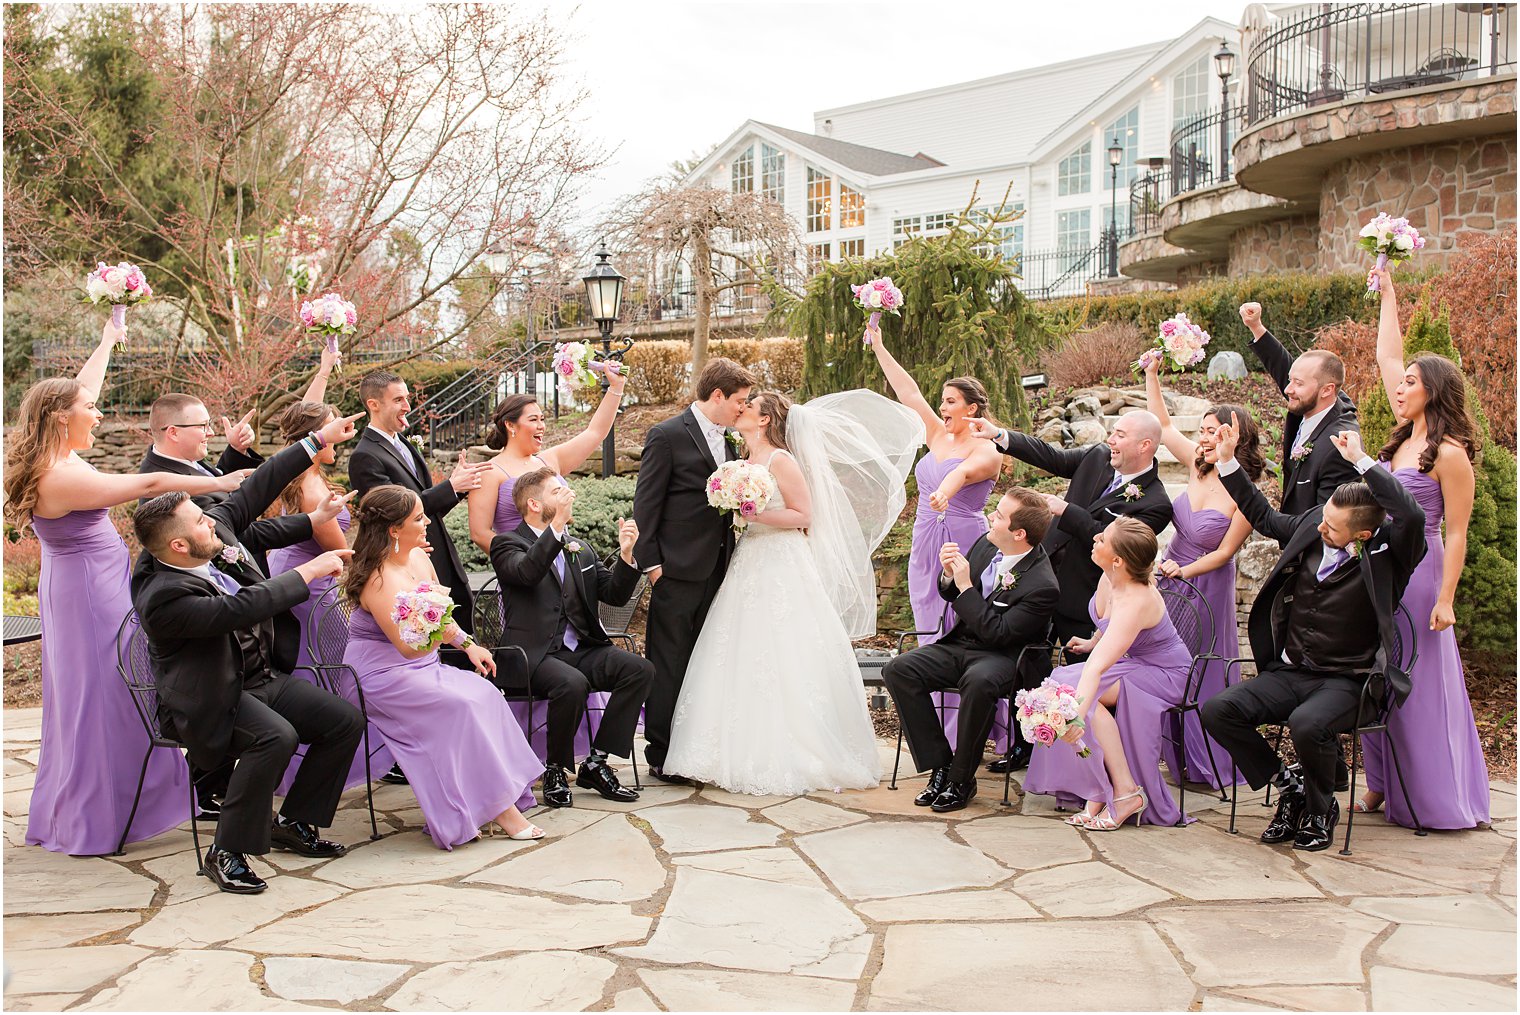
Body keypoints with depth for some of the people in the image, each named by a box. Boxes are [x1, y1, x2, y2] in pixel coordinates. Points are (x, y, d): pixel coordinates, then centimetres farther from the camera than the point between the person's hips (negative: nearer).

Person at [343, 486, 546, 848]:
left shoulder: (419, 558, 5)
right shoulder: (380, 580, -21)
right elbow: (409, 647, -24)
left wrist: (469, 645, 8)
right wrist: (437, 634, -38)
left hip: (422, 668, 8)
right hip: (383, 677, -8)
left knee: (484, 692, -15)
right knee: (462, 705, -26)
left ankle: (498, 804, -16)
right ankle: (498, 807, -20)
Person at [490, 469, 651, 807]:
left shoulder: (581, 550, 21)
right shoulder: (507, 544, 1)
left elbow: (616, 595, 14)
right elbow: (527, 573, -22)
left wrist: (626, 554, -3)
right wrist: (557, 525, -30)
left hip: (582, 649, 6)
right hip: (536, 654, -6)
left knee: (641, 669, -18)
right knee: (572, 683, -36)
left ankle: (595, 763, -9)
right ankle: (556, 771, -11)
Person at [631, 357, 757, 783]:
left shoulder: (726, 440, 14)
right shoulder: (667, 435, -8)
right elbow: (646, 504, -9)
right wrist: (650, 564, -12)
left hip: (715, 569, 7)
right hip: (678, 571, -7)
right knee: (669, 665, -1)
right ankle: (661, 756, 7)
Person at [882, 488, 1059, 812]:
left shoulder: (1043, 585, -20)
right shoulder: (986, 545, 0)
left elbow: (998, 633, -23)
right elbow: (952, 596, 15)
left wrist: (966, 587, -22)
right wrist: (949, 577, -9)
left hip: (1002, 656, -7)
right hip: (960, 643, 7)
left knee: (979, 681, -40)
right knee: (898, 669, -17)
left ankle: (961, 779, -20)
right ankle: (940, 764, -12)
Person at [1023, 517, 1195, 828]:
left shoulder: (1137, 602, -35)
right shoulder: (1110, 579, -12)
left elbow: (1098, 666, -47)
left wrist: (1078, 713, -54)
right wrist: (1093, 641, 26)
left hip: (1164, 674, -8)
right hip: (1133, 663, 8)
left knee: (1091, 695, -29)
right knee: (1061, 684, -16)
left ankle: (1127, 791, -19)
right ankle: (1097, 791, -13)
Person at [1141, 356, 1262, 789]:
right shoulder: (1199, 466, -2)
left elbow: (1224, 553, -15)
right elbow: (1163, 425, 8)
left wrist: (1182, 572, -19)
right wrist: (1152, 375, 2)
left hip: (1206, 586, -6)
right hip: (1171, 576, 6)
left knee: (1203, 671, 5)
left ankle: (1208, 763, 20)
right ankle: (1176, 756, 26)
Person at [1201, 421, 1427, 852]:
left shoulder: (1384, 555, -11)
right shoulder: (1309, 529, 3)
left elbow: (1413, 515, -32)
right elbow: (1263, 516, 21)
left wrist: (1361, 460, -32)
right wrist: (1227, 461, 15)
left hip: (1345, 681, -5)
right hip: (1289, 672, 5)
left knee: (1307, 724, -36)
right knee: (1217, 710, -18)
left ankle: (1321, 811, -4)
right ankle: (1290, 784, 4)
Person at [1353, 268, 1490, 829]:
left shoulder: (1449, 454, -12)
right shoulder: (1403, 439, 8)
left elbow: (1456, 533, -13)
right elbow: (1387, 357, 16)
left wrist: (1445, 599, -17)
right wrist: (1388, 294, 18)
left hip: (1417, 572, -8)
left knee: (1419, 683, -2)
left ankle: (1434, 797, 9)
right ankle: (1381, 785, 19)